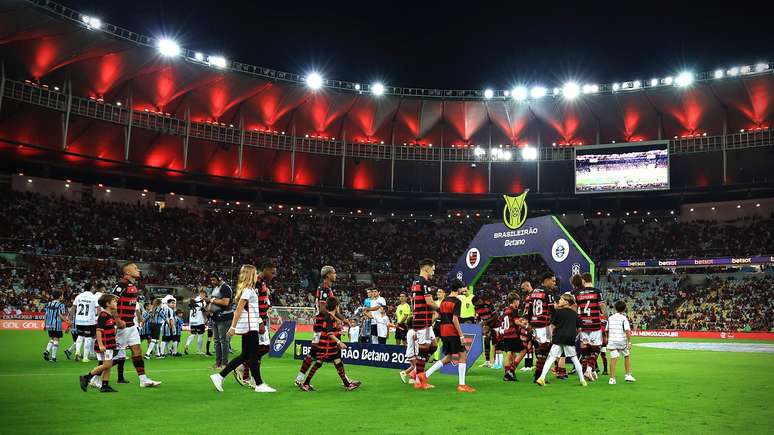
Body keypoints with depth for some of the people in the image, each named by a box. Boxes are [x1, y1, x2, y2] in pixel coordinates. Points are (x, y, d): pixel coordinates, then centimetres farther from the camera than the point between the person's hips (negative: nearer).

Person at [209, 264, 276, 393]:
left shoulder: (247, 289, 15)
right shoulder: (248, 290, -14)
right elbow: (238, 309, -18)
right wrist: (233, 327, -20)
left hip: (248, 327, 10)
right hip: (250, 327, -10)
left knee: (245, 356, 12)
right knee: (253, 357, -1)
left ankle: (219, 376, 12)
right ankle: (259, 385, 7)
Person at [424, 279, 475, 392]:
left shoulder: (444, 301, 14)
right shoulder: (457, 301, -10)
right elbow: (455, 319, -18)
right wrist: (461, 335, -17)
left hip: (443, 332, 8)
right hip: (453, 332, -8)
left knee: (448, 358, 15)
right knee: (463, 355, -1)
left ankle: (425, 375, 10)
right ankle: (461, 385, -4)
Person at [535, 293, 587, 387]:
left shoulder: (558, 312, -2)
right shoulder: (575, 314, 8)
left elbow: (553, 326, 0)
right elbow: (579, 328, 11)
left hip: (559, 338, -2)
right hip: (570, 339, 3)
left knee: (551, 357, -4)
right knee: (574, 358, 14)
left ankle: (542, 377, -14)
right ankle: (582, 380, 18)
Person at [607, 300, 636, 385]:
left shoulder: (610, 318, 9)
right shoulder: (624, 318, -5)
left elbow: (607, 330, 14)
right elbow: (627, 331, -15)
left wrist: (608, 341, 25)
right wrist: (629, 342, -14)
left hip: (612, 341, 3)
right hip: (622, 341, -3)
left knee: (613, 359, -2)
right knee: (627, 356, 20)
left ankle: (612, 378, -8)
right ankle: (628, 375, 22)